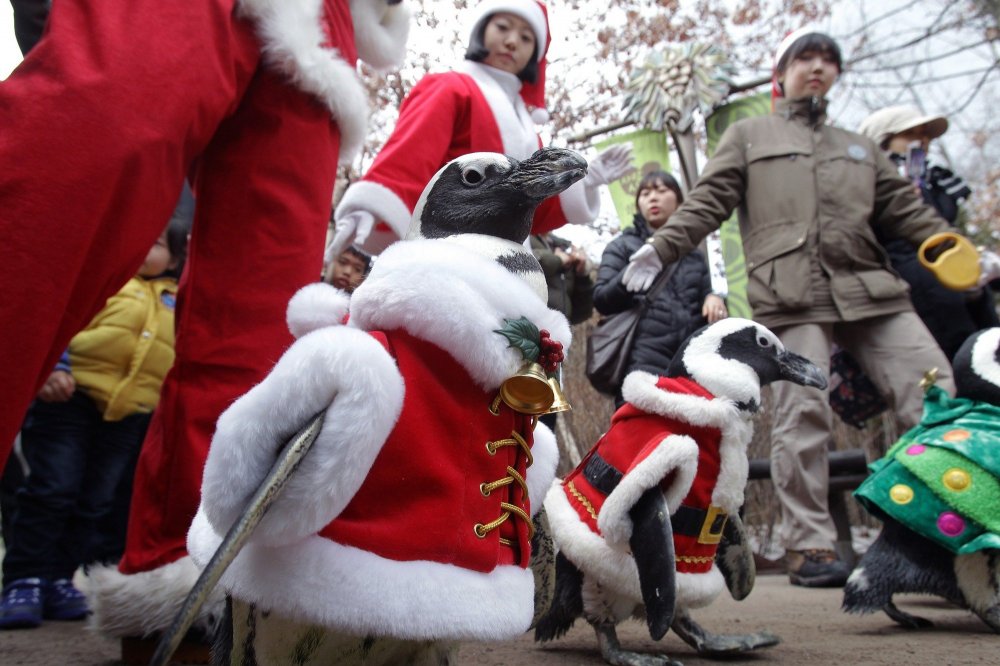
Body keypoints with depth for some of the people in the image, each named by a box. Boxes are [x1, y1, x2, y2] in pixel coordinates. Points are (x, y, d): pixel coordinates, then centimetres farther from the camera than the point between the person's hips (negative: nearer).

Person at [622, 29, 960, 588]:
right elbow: (708, 202, 9)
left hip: (872, 289, 4)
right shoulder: (749, 135, 20)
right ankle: (810, 546, -3)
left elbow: (909, 211, 23)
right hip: (793, 293, -4)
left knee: (937, 398, -7)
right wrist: (661, 248, -6)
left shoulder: (859, 147, 30)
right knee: (804, 414, -10)